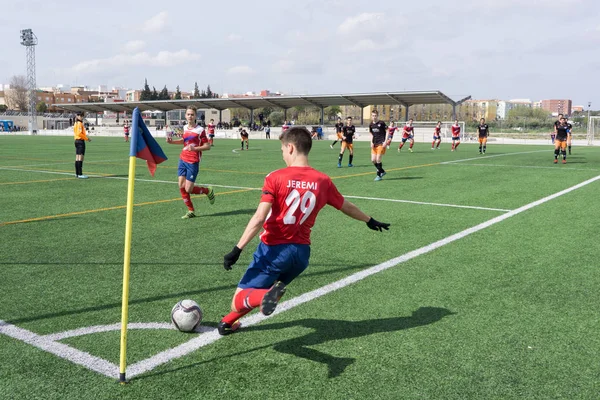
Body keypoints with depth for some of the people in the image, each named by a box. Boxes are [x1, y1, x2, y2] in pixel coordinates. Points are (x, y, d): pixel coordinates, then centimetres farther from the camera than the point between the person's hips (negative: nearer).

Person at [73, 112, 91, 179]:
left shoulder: (76, 123, 18)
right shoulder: (80, 123, -12)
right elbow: (79, 133, -20)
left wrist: (86, 137, 11)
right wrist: (87, 138, -12)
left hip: (77, 141, 10)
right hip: (80, 141, -10)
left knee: (77, 158, 11)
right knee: (80, 158, -11)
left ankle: (77, 173, 16)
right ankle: (80, 174, -13)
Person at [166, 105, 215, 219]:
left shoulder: (200, 130, -10)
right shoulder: (185, 128, 8)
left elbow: (208, 146, -9)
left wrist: (195, 148, -24)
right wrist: (172, 141, 12)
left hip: (193, 162, -6)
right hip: (183, 159, 6)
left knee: (188, 189, -7)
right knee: (181, 187, 2)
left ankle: (208, 191, 21)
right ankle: (191, 211, 16)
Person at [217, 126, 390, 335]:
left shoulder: (276, 177, -10)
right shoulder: (323, 181, 2)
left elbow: (259, 218, -19)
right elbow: (347, 207, 18)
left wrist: (237, 249, -17)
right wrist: (370, 221, 36)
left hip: (273, 249, -5)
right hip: (302, 252, 5)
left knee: (239, 301, -2)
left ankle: (266, 296, -33)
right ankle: (228, 322, 39)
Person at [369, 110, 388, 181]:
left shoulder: (381, 123, -8)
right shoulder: (371, 125, 8)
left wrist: (385, 141, -12)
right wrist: (371, 142, 4)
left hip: (381, 144, -6)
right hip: (374, 145, 6)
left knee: (378, 160, -10)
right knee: (373, 160, 2)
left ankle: (379, 175, 3)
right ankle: (382, 171, 23)